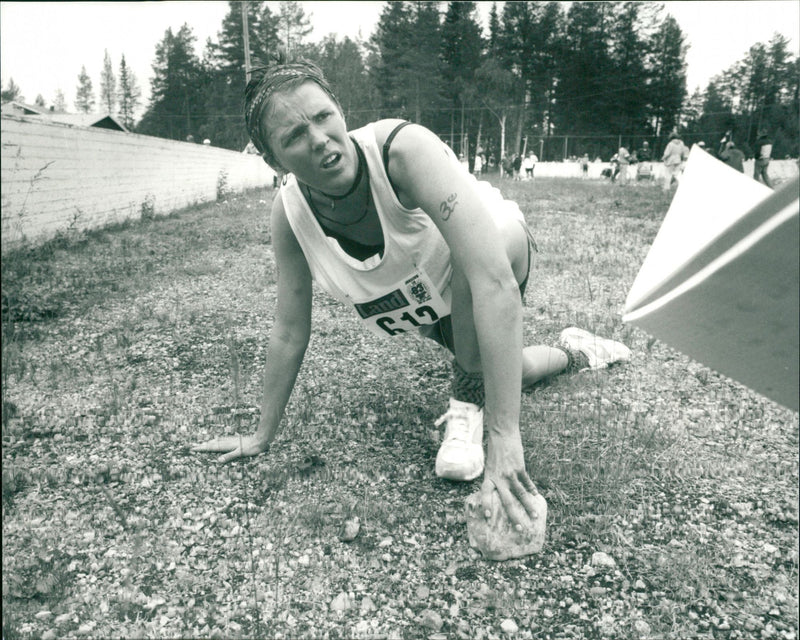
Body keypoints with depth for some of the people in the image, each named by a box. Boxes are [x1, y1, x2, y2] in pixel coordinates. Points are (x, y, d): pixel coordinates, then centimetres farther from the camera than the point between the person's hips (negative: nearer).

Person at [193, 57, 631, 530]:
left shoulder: (404, 149, -40)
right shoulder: (289, 214, -24)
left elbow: (495, 282, -49)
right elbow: (290, 332, -12)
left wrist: (505, 434, -52)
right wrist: (263, 436, -5)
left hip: (505, 253, -5)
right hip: (436, 301, 5)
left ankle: (470, 402, -15)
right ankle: (573, 354, 53)